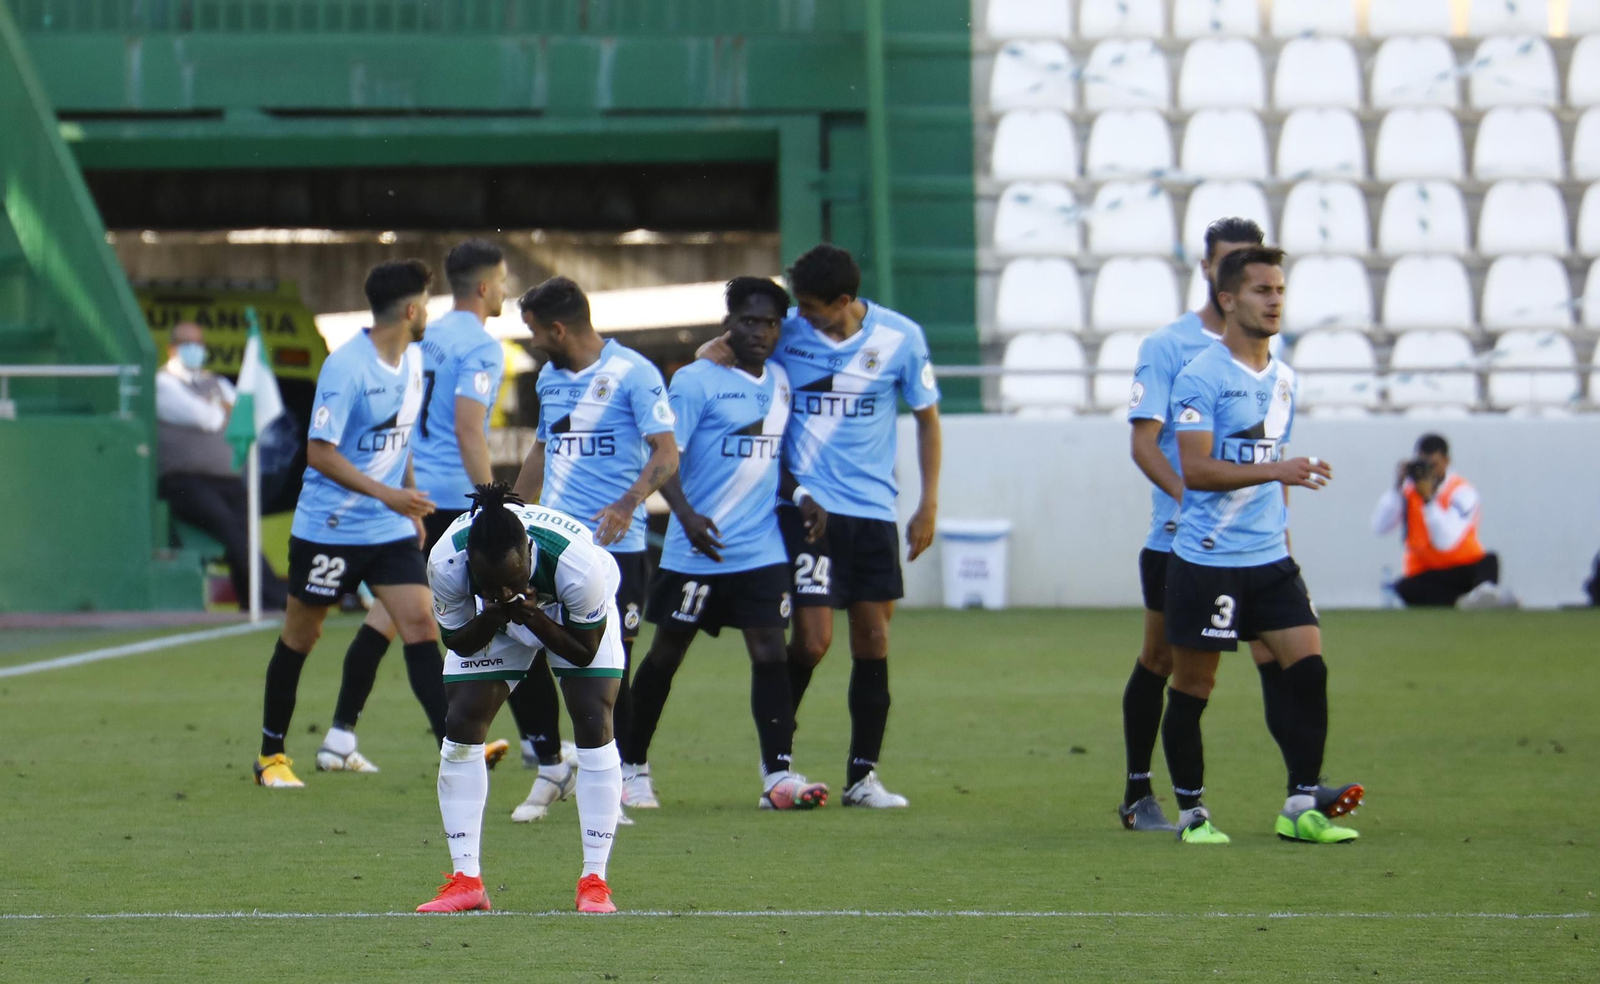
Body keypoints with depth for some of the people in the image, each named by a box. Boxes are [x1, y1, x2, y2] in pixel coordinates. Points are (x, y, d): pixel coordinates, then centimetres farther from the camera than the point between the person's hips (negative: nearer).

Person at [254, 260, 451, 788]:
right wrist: (386, 493, -27)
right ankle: (270, 754, 21)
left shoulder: (412, 361, 6)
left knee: (420, 625, -8)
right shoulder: (345, 368, -19)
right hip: (329, 525, -6)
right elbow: (319, 452, -21)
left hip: (391, 527, 6)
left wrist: (411, 503, 20)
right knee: (301, 636, 7)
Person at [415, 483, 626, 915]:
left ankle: (594, 882, -12)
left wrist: (535, 620, -42)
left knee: (593, 724, -17)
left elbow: (586, 650, -25)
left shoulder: (577, 561, -41)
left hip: (576, 613, -2)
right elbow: (457, 640, -19)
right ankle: (465, 881, -3)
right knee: (462, 725, -10)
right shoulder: (445, 564, -37)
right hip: (488, 622, 2)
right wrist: (490, 618, -40)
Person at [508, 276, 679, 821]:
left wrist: (628, 503, -27)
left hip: (615, 546, -6)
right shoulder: (550, 377, 15)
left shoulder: (632, 373, -8)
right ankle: (549, 768, 12)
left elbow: (666, 453, -13)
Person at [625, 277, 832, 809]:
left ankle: (778, 775, -9)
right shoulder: (696, 381, -7)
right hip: (697, 549, -4)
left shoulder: (779, 381, 12)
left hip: (762, 550, 5)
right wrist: (686, 514, -28)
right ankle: (631, 764, 19)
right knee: (666, 655, 6)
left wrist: (801, 496, 3)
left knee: (770, 654, -7)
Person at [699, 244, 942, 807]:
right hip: (805, 506, -2)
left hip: (872, 508, 2)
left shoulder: (901, 338, -3)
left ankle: (862, 775, 13)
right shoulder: (787, 331, -5)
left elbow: (927, 418, 9)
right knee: (813, 639, -10)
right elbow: (722, 350, 9)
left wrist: (929, 504, 6)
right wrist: (713, 352, -15)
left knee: (872, 638, 3)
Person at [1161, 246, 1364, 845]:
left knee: (1308, 667, -6)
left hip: (1269, 559, 6)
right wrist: (1277, 470, -27)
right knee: (1192, 688, 1)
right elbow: (1196, 469, -19)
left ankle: (1302, 806, -3)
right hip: (1206, 561, -6)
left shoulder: (1283, 379, 13)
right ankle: (1191, 812, 13)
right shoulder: (1201, 378, -11)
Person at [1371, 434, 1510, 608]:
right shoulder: (1407, 490, 1)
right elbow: (1379, 528, -12)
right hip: (1425, 575, 2)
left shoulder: (1462, 491, -10)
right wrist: (1397, 488, -19)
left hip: (1466, 569, -2)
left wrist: (1428, 498, -31)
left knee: (1489, 561, -35)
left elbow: (1445, 541, -24)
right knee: (1404, 588, -33)